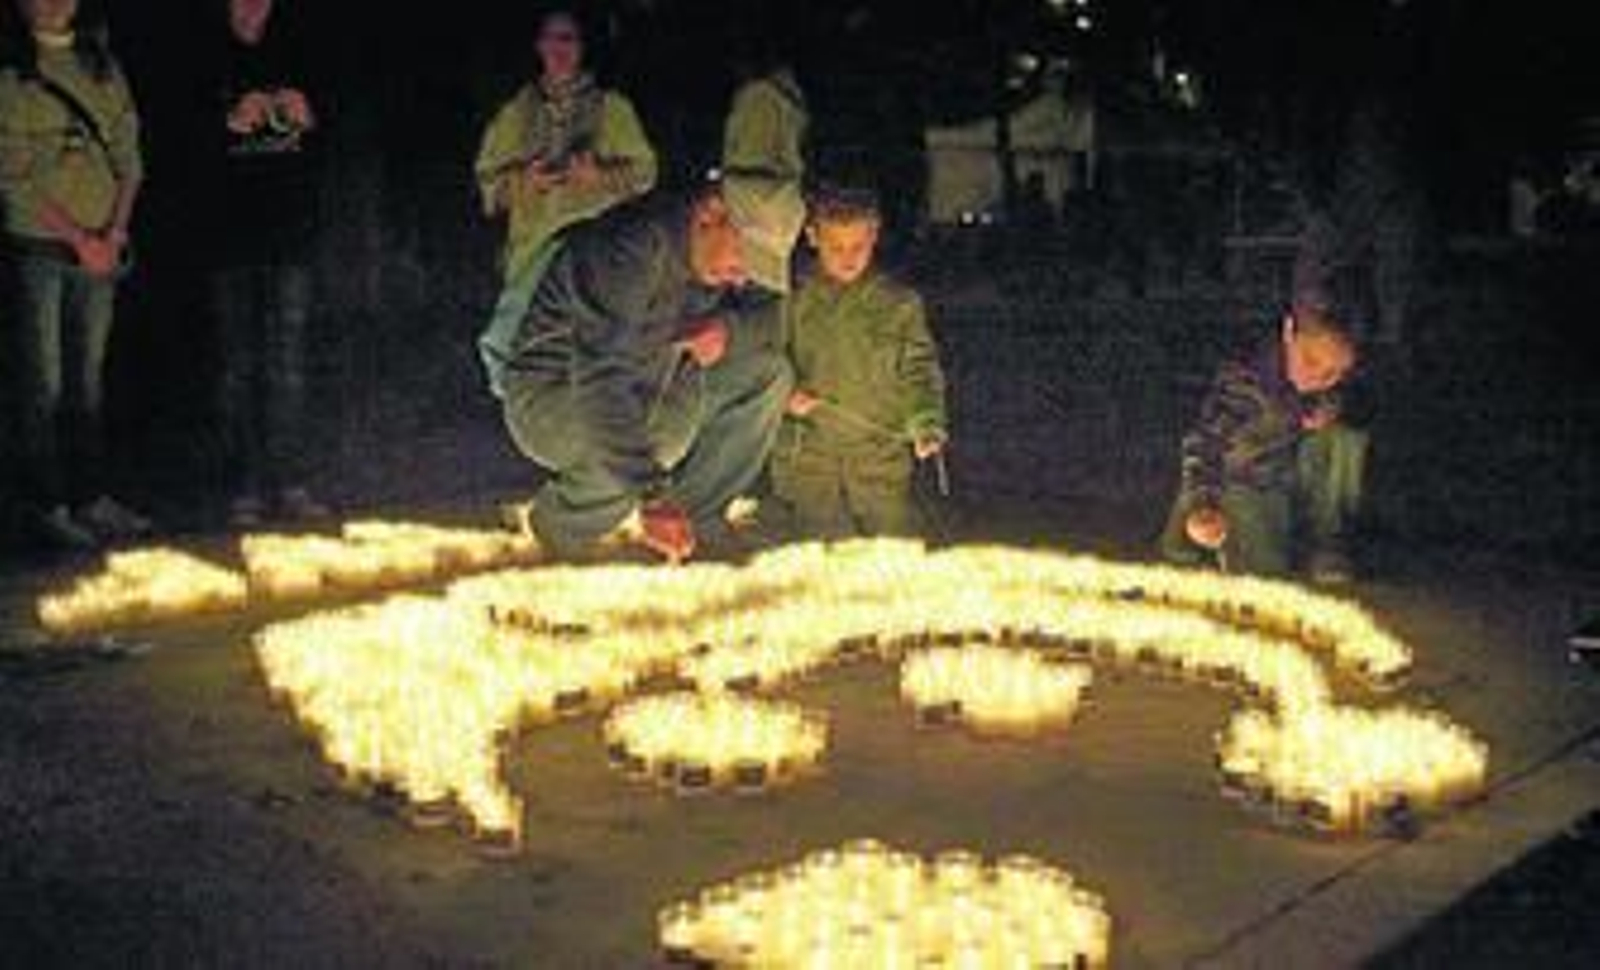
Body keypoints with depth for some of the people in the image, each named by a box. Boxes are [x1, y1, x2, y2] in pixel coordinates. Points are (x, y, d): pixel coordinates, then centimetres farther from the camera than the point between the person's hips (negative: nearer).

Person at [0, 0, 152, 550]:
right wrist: (79, 238, -13)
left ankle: (90, 497, 18)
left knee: (88, 380, 10)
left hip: (100, 250, 5)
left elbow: (129, 158, 9)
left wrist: (114, 231, -5)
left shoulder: (102, 65, 11)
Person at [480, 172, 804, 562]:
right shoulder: (632, 248, -33)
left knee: (766, 372, -6)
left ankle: (694, 521, 1)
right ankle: (557, 523, -8)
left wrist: (722, 327, -18)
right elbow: (601, 383, -42)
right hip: (547, 395, -8)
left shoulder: (715, 255, -8)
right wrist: (652, 498, -48)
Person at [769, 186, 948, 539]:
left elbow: (920, 370, 5)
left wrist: (926, 424, -10)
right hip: (809, 455, 1)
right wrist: (786, 393, -6)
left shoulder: (900, 304, 4)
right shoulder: (794, 302, 6)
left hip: (881, 449, 0)